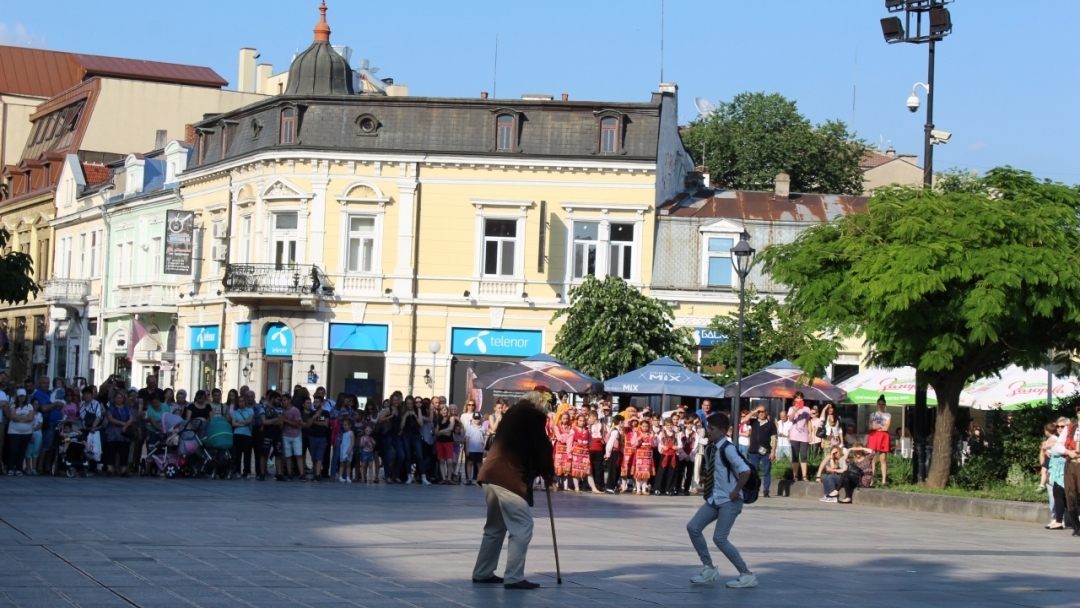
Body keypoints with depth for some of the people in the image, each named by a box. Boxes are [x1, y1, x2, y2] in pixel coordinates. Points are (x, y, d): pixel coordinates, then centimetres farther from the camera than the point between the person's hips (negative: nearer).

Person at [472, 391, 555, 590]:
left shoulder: (512, 412, 21)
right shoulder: (533, 416, -2)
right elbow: (541, 447, -2)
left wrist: (540, 472, 24)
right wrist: (548, 475, 13)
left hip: (490, 473, 8)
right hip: (509, 478, -8)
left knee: (495, 526, 20)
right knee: (522, 527, -4)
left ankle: (482, 573, 22)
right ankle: (514, 577, -7)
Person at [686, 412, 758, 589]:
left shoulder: (728, 449, -19)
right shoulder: (709, 449, 7)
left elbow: (745, 471, -29)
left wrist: (736, 491, -21)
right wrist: (705, 477, 8)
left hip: (729, 501, -9)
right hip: (714, 499, 9)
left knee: (720, 538, -12)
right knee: (693, 527, 2)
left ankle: (747, 575, 0)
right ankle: (709, 568, 14)